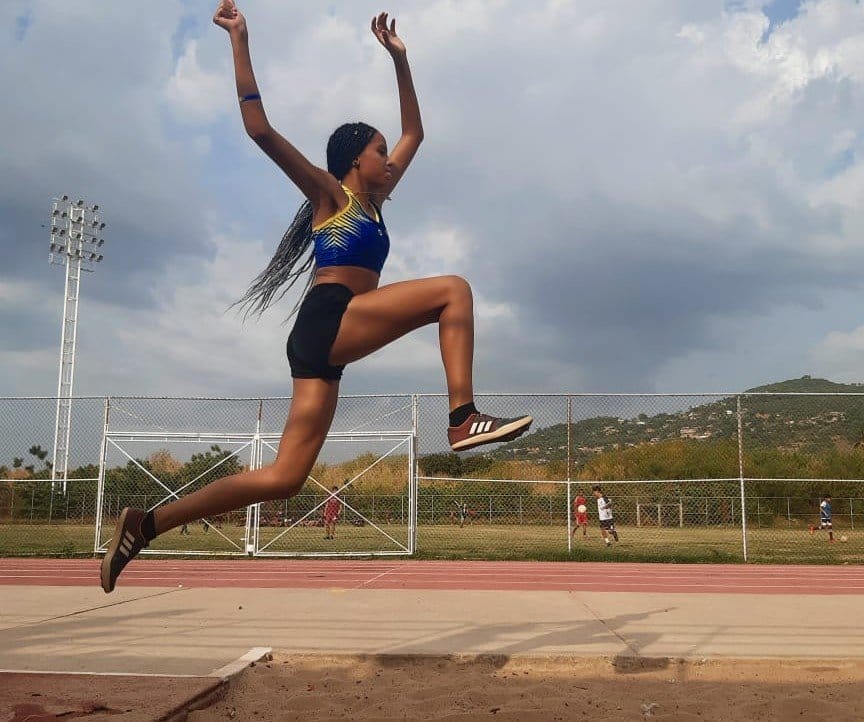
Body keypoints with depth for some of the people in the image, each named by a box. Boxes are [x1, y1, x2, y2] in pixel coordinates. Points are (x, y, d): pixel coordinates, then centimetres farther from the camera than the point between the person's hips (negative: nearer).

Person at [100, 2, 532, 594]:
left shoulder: (373, 202, 28)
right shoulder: (329, 193, 8)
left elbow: (414, 132, 36)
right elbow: (259, 128, -2)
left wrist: (399, 58, 35)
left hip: (327, 346, 8)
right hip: (327, 322, -8)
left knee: (284, 479, 2)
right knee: (453, 289, -12)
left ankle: (145, 525, 7)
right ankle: (464, 418, -22)